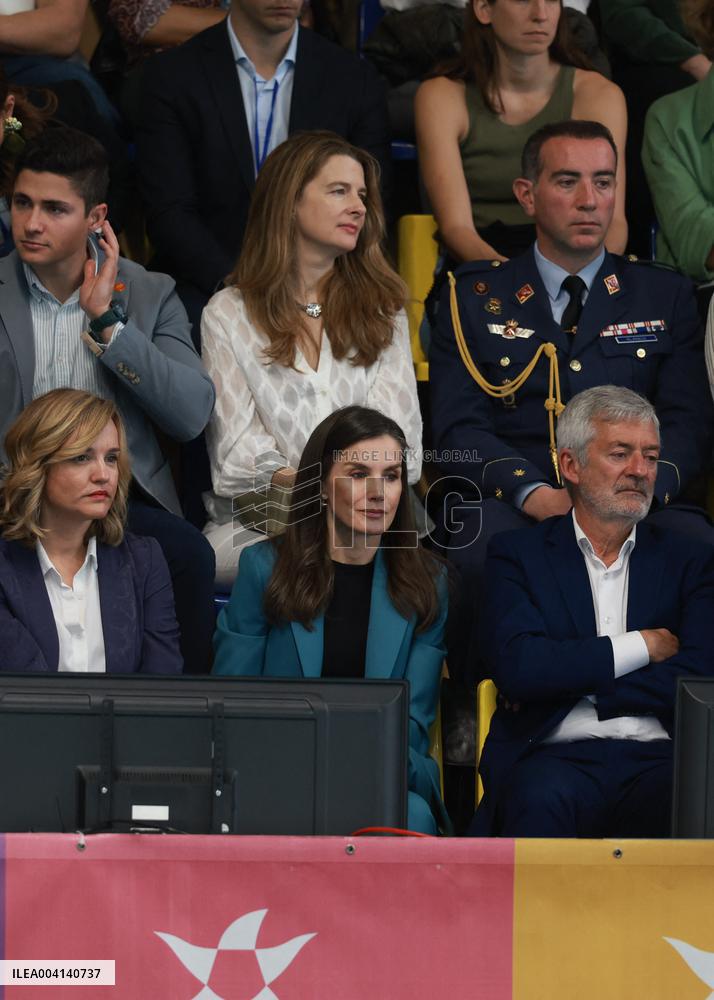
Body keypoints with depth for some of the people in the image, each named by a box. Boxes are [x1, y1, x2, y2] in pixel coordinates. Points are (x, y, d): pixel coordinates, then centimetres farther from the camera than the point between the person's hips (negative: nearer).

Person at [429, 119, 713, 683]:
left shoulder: (664, 296, 20)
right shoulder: (475, 298, 16)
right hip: (512, 510, -1)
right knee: (479, 544, -36)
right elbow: (458, 428, 4)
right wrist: (535, 494, -16)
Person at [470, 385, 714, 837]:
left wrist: (565, 680, -2)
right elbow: (515, 668, -5)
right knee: (542, 800, -38)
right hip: (556, 755, -1)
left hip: (660, 760, 1)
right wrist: (641, 646, 1)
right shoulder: (518, 554, 13)